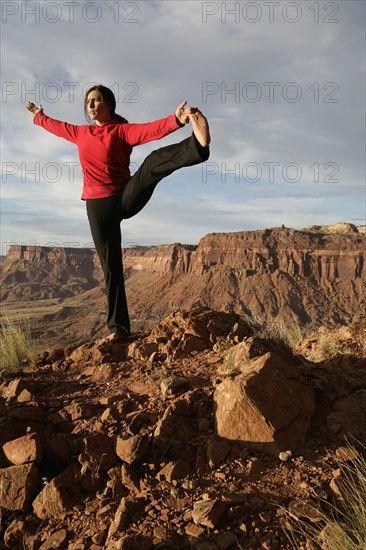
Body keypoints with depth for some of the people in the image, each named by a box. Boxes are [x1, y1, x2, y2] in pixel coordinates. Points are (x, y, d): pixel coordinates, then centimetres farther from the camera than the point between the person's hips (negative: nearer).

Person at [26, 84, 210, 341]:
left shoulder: (122, 130, -1)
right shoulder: (80, 133, 14)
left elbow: (151, 130, -21)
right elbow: (57, 126, 36)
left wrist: (177, 119, -39)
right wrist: (39, 116, 54)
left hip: (126, 197, -3)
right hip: (98, 205, 4)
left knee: (155, 160, -30)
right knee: (111, 265, 0)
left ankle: (198, 145, -61)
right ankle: (119, 327, 5)